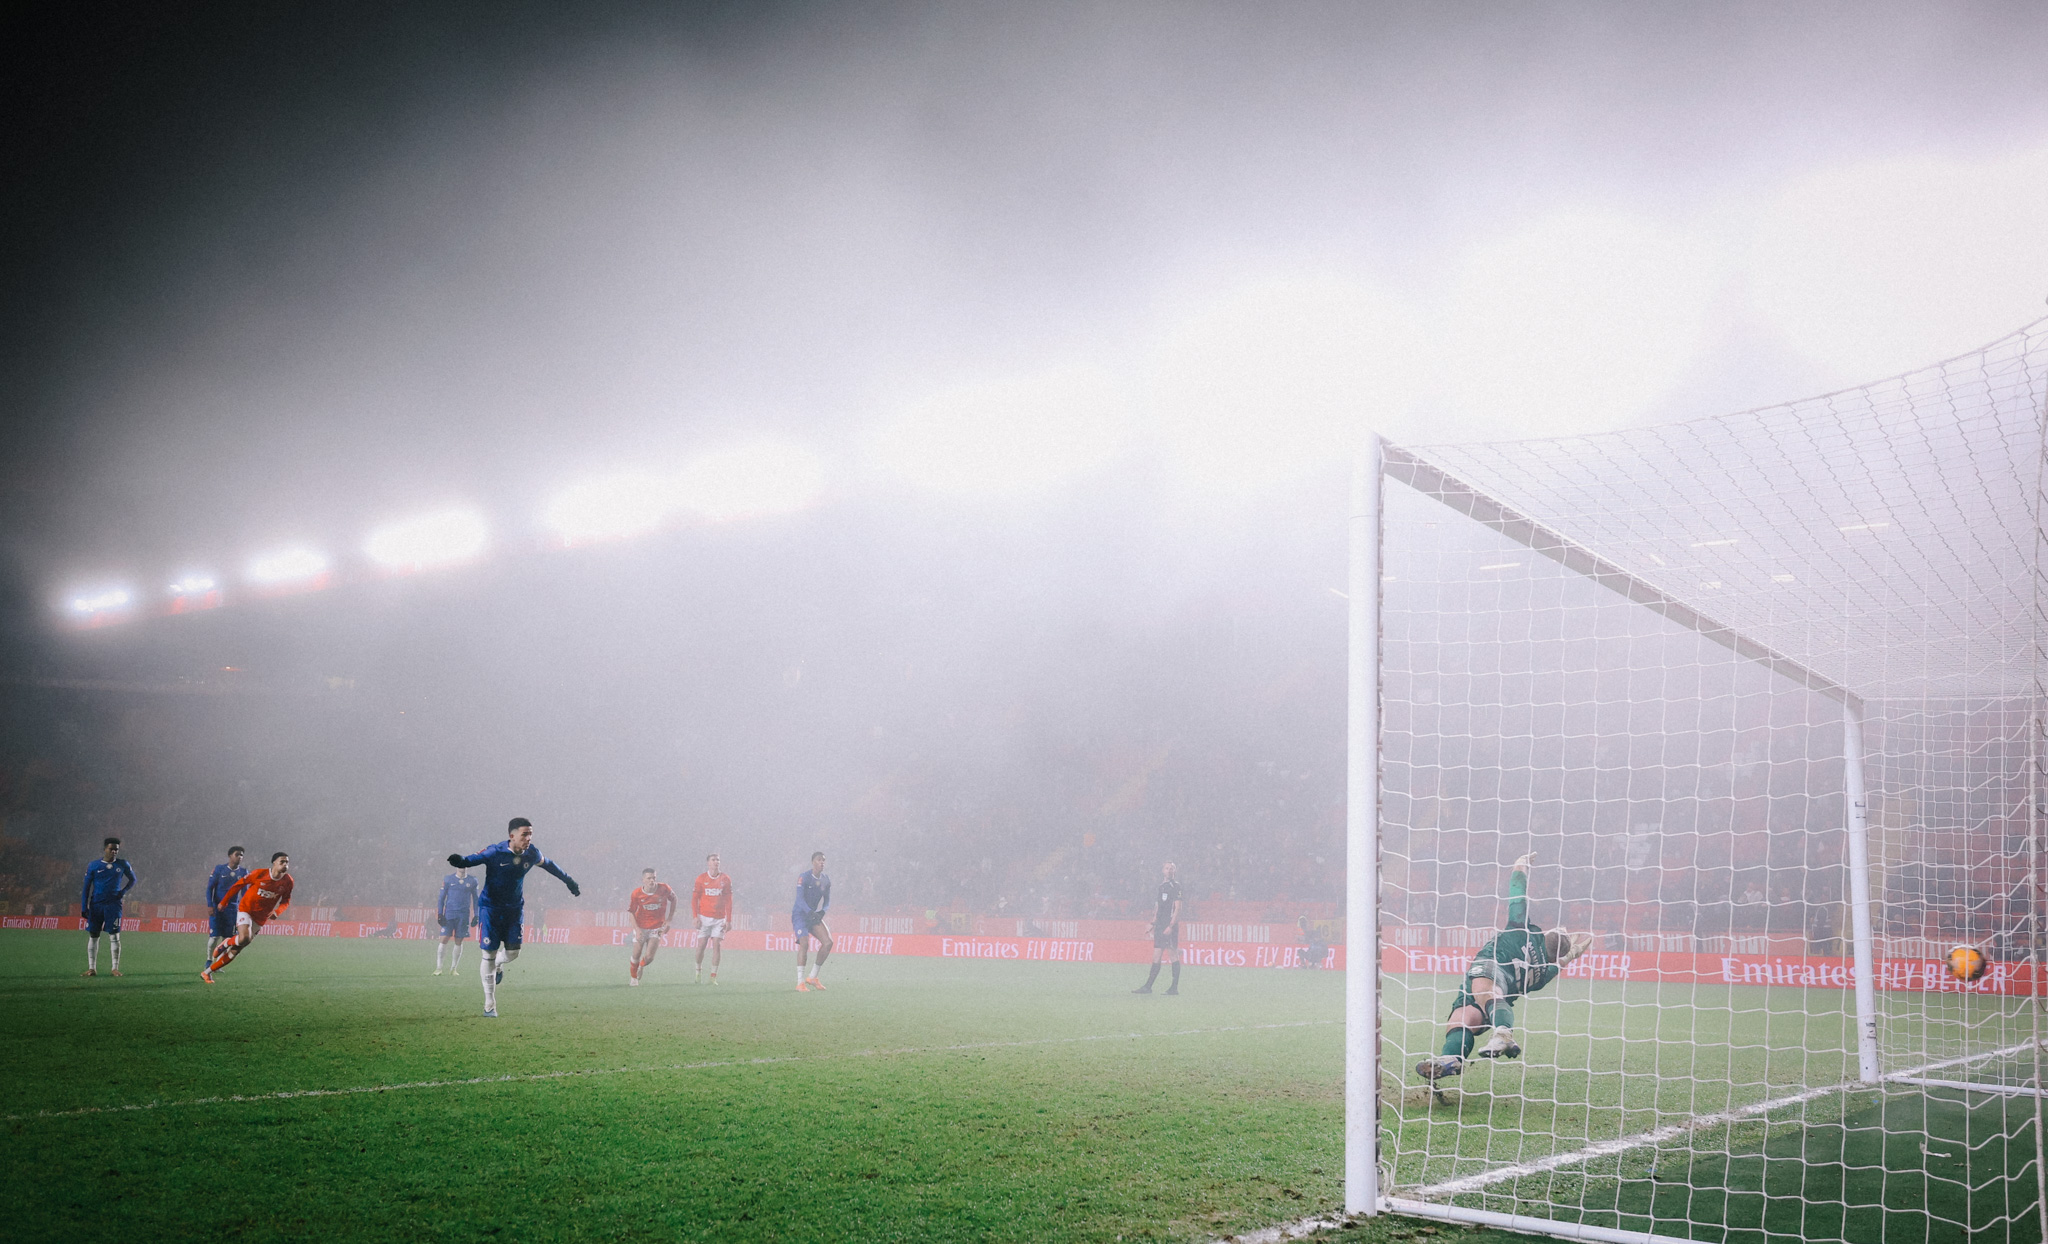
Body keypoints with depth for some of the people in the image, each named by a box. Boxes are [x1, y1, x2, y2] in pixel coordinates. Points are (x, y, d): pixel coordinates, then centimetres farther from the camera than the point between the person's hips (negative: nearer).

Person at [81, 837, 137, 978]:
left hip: (114, 904, -1)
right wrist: (83, 908, -2)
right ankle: (92, 968, 8)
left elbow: (132, 879, 19)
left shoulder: (122, 864, 5)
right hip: (96, 904, 1)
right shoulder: (93, 865, 2)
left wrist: (123, 891, 0)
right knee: (93, 935, 3)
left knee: (114, 936, -5)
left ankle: (115, 968, -2)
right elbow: (86, 888, 4)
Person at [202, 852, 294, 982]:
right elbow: (239, 884, -2)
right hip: (246, 909, -3)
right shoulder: (260, 874, -13)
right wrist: (223, 902, 4)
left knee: (235, 951, 1)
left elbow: (286, 900, 7)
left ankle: (207, 972, 13)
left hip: (260, 919, 3)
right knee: (244, 939, -31)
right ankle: (226, 943, 4)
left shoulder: (287, 881, -5)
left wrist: (276, 911, -13)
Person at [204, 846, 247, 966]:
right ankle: (209, 961, 7)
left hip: (233, 909, 3)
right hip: (217, 907, -3)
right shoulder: (219, 869, -1)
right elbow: (210, 888, -1)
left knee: (227, 937, 0)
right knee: (214, 936, -7)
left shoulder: (243, 872, 6)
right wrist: (210, 905, -11)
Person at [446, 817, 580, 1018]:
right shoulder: (495, 852, -19)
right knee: (489, 954, -2)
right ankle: (489, 1005, 9)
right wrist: (460, 861, -48)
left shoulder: (532, 854, -6)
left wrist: (569, 881, 23)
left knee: (512, 952, -2)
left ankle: (497, 965, 38)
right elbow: (473, 859, -23)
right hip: (490, 907, -4)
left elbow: (548, 864, 13)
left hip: (515, 909, 4)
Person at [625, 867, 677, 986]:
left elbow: (673, 899, 4)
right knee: (636, 955, 1)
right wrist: (637, 929, -16)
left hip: (657, 927, 0)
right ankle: (633, 977, 30)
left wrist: (669, 919, 3)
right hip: (641, 927, 0)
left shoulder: (664, 889, -15)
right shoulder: (636, 894, -14)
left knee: (649, 957, -8)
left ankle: (641, 966, 29)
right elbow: (632, 913, -4)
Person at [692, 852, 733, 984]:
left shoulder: (725, 879, 3)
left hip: (719, 918, 1)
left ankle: (713, 976, -1)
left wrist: (728, 920, 2)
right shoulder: (701, 878, 1)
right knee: (701, 945, -1)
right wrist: (696, 917, -5)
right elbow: (694, 899, 4)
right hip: (704, 917, -1)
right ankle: (698, 970, 21)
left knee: (717, 945, -6)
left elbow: (728, 901, 6)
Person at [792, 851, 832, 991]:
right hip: (799, 914, -6)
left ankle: (812, 977, 6)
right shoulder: (804, 877, -13)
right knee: (804, 944, -21)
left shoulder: (826, 881, 5)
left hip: (814, 915, 6)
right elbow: (800, 898, -20)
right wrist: (809, 912, -33)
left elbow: (827, 901, 9)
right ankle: (800, 983, -17)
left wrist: (822, 912, -12)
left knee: (828, 942, -6)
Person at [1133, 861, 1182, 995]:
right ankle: (1148, 986, 5)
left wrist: (1171, 926, -17)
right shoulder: (1160, 887, 17)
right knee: (1156, 956, 6)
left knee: (1174, 955, -6)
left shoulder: (1176, 886, -4)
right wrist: (1153, 923, 16)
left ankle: (1174, 987, -3)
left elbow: (1177, 908, -10)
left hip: (1170, 926, -7)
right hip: (1160, 926, 7)